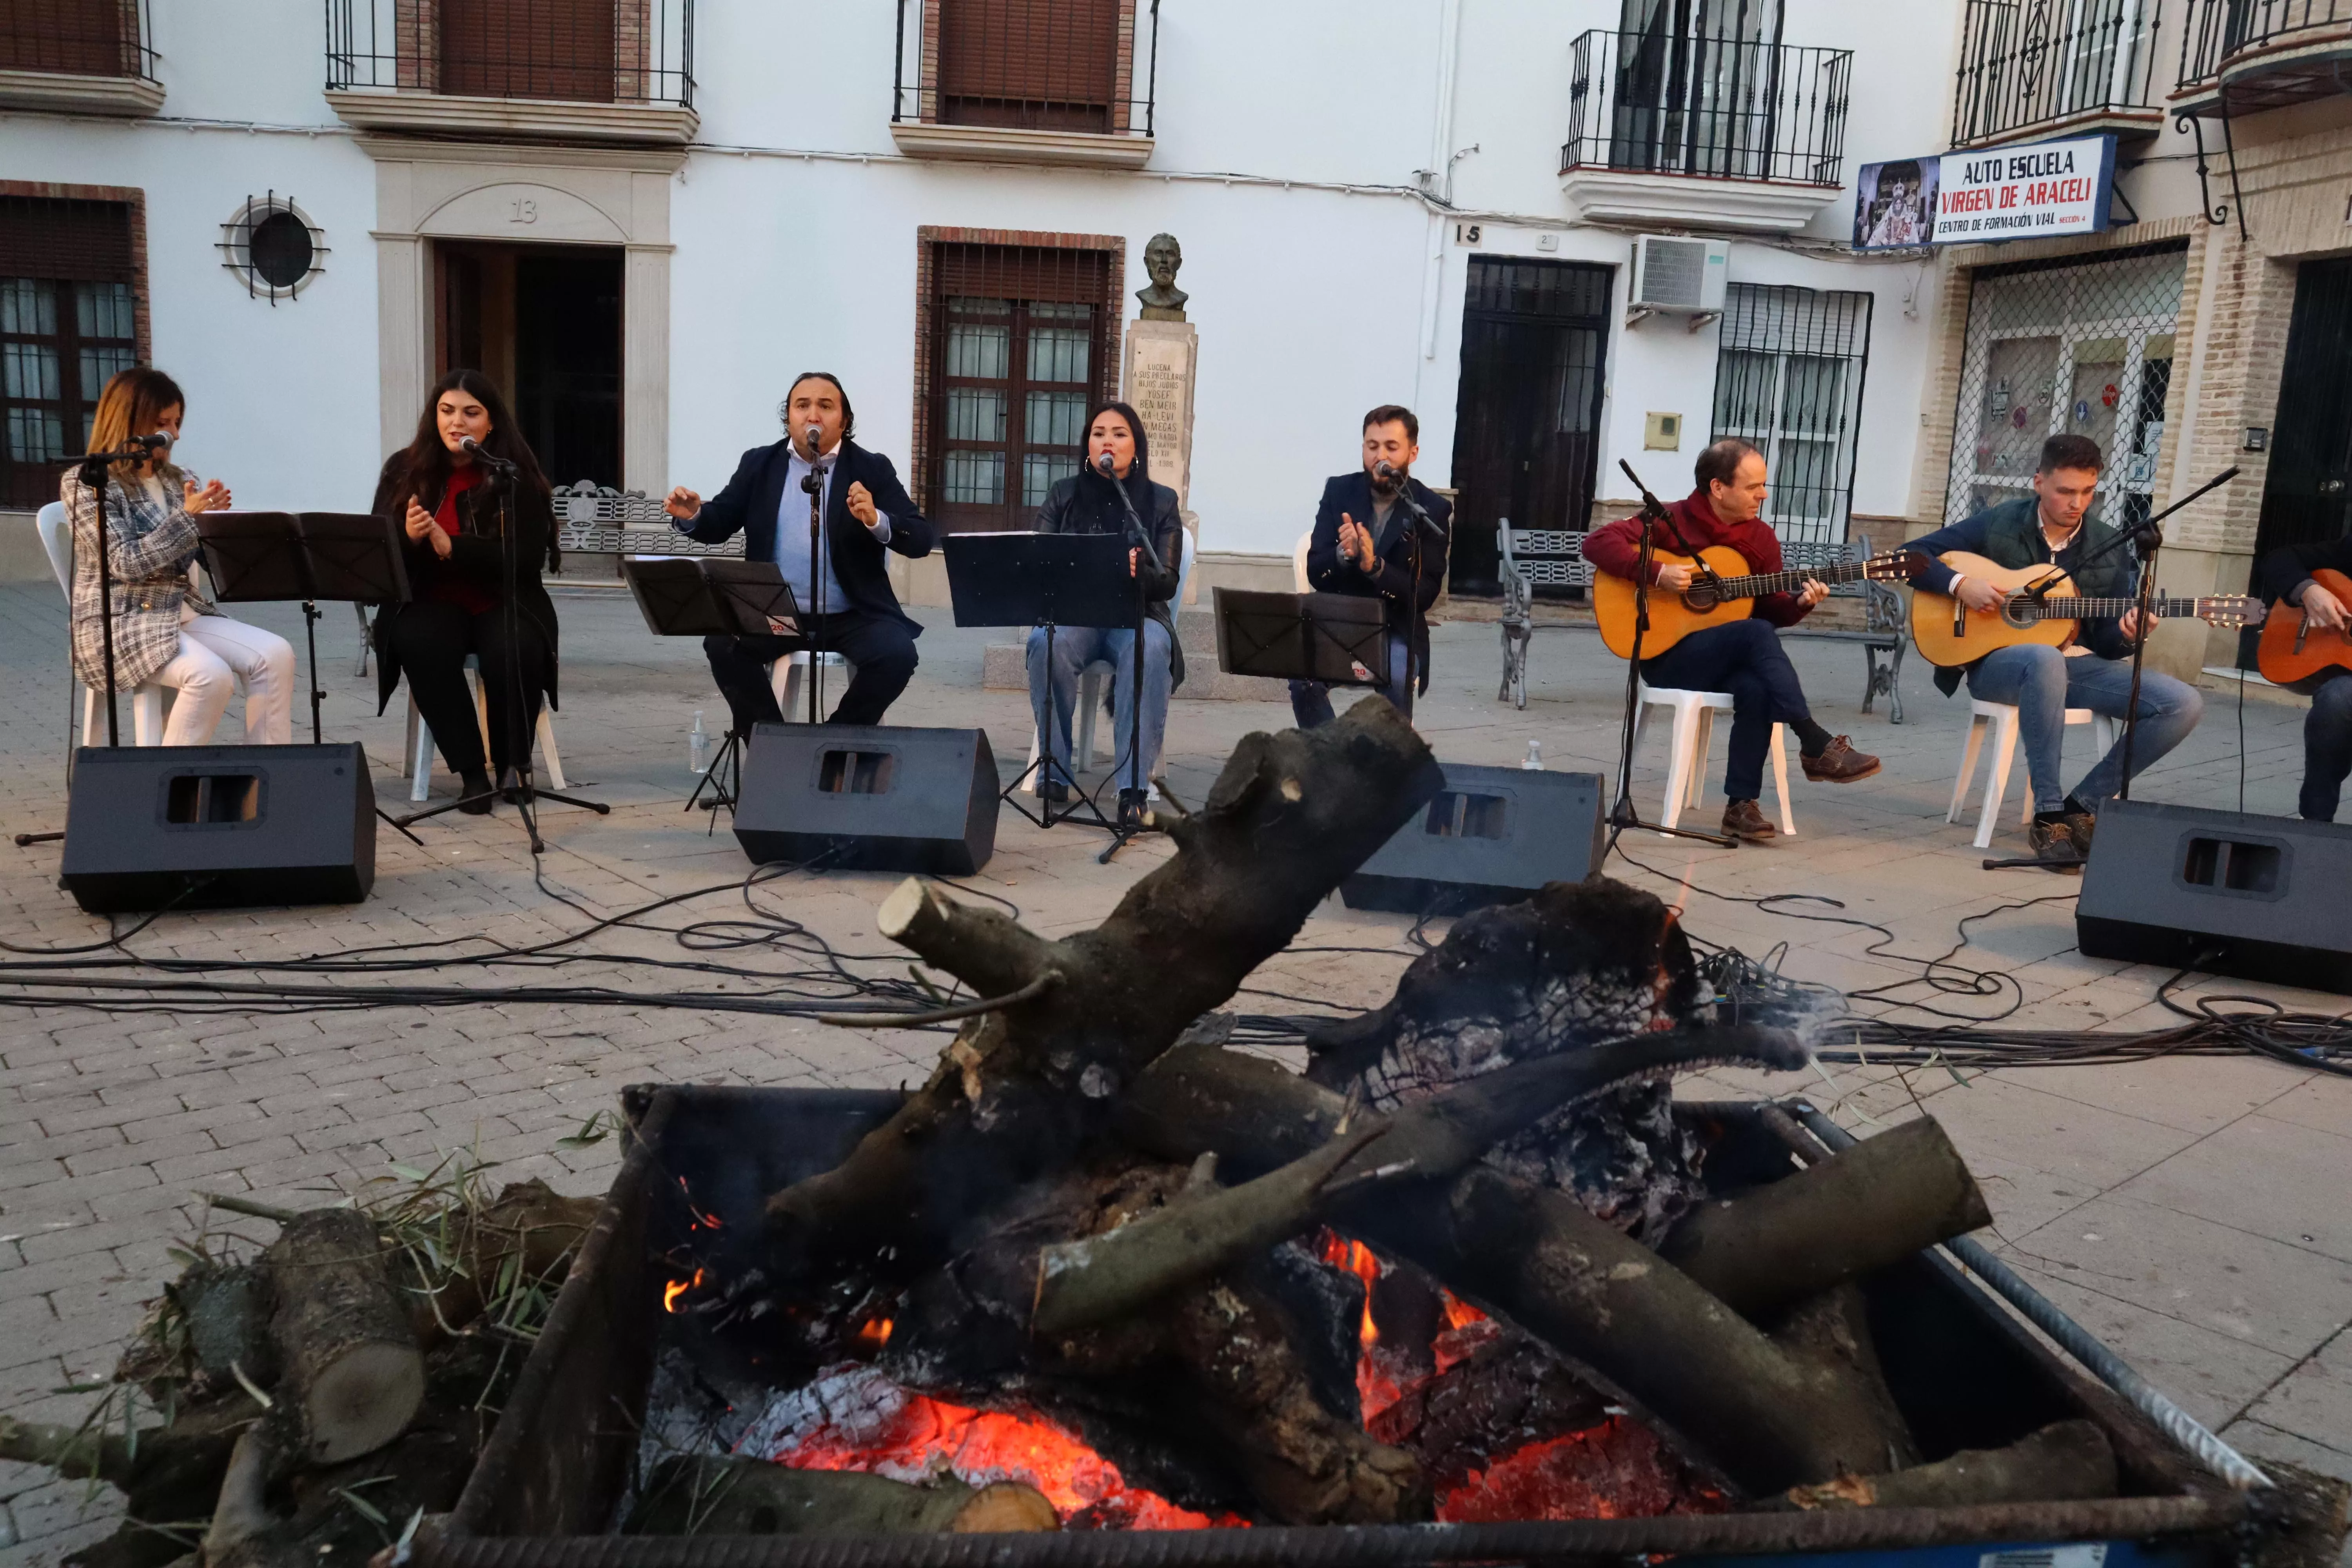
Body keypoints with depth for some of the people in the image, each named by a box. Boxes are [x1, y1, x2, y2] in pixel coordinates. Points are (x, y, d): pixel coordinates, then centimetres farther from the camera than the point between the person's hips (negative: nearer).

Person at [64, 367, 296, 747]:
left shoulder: (177, 480, 12)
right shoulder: (84, 483, -5)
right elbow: (126, 563, -16)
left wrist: (215, 519, -8)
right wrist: (187, 516, -21)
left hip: (184, 613, 6)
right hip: (119, 623, -6)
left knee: (275, 654, -19)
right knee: (211, 675, -33)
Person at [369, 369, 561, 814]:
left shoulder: (516, 476, -3)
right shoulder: (404, 471, 6)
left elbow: (528, 557, -14)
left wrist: (452, 547, -24)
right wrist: (406, 537, -20)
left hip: (503, 601, -1)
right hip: (431, 600, 2)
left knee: (514, 653, -33)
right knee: (420, 646, -32)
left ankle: (513, 762, -7)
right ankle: (469, 769, -20)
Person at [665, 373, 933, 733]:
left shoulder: (872, 469, 1)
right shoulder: (759, 464, 10)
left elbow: (921, 540, -7)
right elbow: (719, 523, 10)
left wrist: (876, 521, -28)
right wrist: (692, 516, -14)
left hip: (853, 616, -2)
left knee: (896, 655, -28)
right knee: (722, 644, -24)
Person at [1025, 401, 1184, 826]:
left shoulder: (1161, 501, 9)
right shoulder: (1063, 495, 12)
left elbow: (1167, 582, 1)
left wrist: (1135, 571, -23)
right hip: (1073, 612, 1)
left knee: (1151, 648, -37)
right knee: (1047, 642, -34)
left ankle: (1134, 785, -37)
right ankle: (1056, 771, -23)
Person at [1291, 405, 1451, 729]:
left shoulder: (1432, 510, -7)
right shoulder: (1338, 491, 0)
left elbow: (1425, 595, -12)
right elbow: (1315, 574, -4)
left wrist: (1374, 566, -29)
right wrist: (1342, 555, -27)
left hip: (1396, 630, -2)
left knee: (1398, 680, -33)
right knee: (1302, 678, -27)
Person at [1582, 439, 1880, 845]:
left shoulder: (1761, 537, 9)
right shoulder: (1671, 522, -6)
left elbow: (1771, 608, 11)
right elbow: (1598, 542, -15)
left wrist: (1799, 603, -11)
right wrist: (1657, 572, -24)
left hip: (1730, 659, 5)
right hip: (1666, 654, -4)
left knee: (1757, 690, -32)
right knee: (1756, 633, -31)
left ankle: (1741, 805, -22)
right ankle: (1816, 746, -30)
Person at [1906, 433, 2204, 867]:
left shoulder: (2108, 551, 8)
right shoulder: (1997, 525, -1)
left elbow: (2103, 644, 8)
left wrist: (2124, 635, -16)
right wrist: (1960, 584, -17)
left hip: (2077, 664, 5)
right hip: (1996, 660, -4)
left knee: (2184, 704, -16)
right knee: (2046, 659, -43)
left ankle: (2081, 804, -6)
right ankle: (2049, 814, -32)